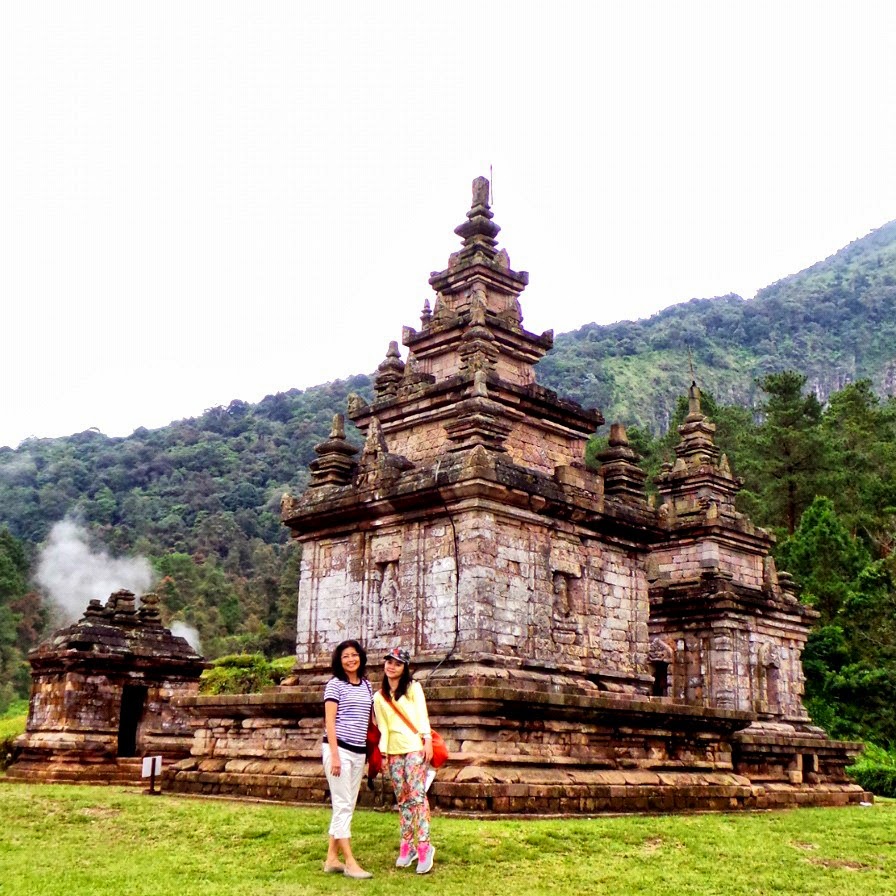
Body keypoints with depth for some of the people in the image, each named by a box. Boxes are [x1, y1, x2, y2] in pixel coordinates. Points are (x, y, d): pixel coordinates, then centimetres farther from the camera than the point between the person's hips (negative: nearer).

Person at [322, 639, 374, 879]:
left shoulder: (367, 686, 12)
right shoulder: (335, 684, -5)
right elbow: (330, 721, -10)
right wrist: (334, 755, -16)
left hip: (359, 752, 7)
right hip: (339, 749, -7)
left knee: (346, 807, 9)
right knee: (343, 806, -6)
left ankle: (331, 859, 17)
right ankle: (350, 862, -4)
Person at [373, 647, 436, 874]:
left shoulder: (413, 687, 6)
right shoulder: (379, 698, 13)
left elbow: (422, 714, -1)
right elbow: (383, 728, 12)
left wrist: (427, 741, -10)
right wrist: (384, 754, 6)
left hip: (415, 747, -4)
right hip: (394, 751, 4)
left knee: (417, 795, -12)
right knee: (402, 799, 5)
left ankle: (424, 846, -12)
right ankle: (407, 846, 11)